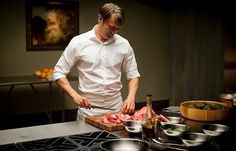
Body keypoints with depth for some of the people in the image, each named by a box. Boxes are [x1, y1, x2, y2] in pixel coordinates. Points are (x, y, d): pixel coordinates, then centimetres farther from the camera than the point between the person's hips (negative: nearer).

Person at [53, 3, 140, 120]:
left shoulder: (123, 44, -1)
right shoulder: (78, 42, -7)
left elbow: (133, 74, 8)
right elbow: (58, 73, -4)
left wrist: (131, 97, -10)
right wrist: (75, 95, -18)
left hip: (116, 109, 2)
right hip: (88, 110, -2)